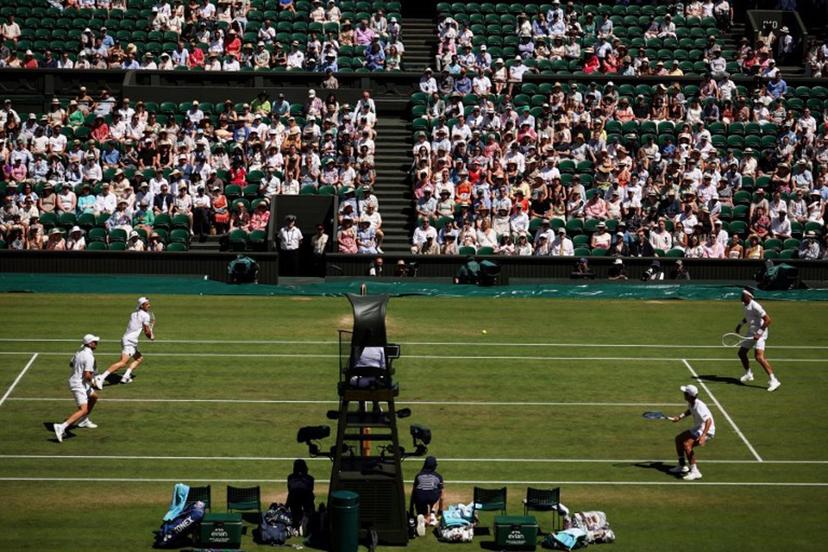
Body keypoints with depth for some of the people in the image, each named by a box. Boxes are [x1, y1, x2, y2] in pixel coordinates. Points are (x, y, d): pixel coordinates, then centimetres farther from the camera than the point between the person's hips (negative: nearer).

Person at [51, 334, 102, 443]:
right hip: (79, 385, -10)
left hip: (74, 380, 10)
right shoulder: (89, 357, -21)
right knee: (83, 410, -18)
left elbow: (71, 364, 23)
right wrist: (92, 380, -5)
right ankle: (61, 427, -30)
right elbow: (87, 375, -25)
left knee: (93, 397, 29)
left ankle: (83, 421, 39)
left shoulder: (80, 351, 7)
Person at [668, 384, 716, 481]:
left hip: (706, 431, -11)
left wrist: (703, 436, -47)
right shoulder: (691, 403, -1)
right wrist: (679, 417, 11)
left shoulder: (699, 407, -30)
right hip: (697, 429, 11)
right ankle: (682, 466, 33)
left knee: (687, 444, -28)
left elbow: (708, 421, -37)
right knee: (678, 439, 19)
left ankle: (695, 472, -25)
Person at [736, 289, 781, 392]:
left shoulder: (755, 306, -20)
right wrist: (740, 324, 19)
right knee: (741, 353, 17)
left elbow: (768, 320, -22)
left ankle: (773, 380, -26)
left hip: (759, 334, -10)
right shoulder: (746, 306, 9)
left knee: (759, 356, -24)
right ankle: (748, 374, 39)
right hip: (751, 333, 10)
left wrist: (759, 333, -26)